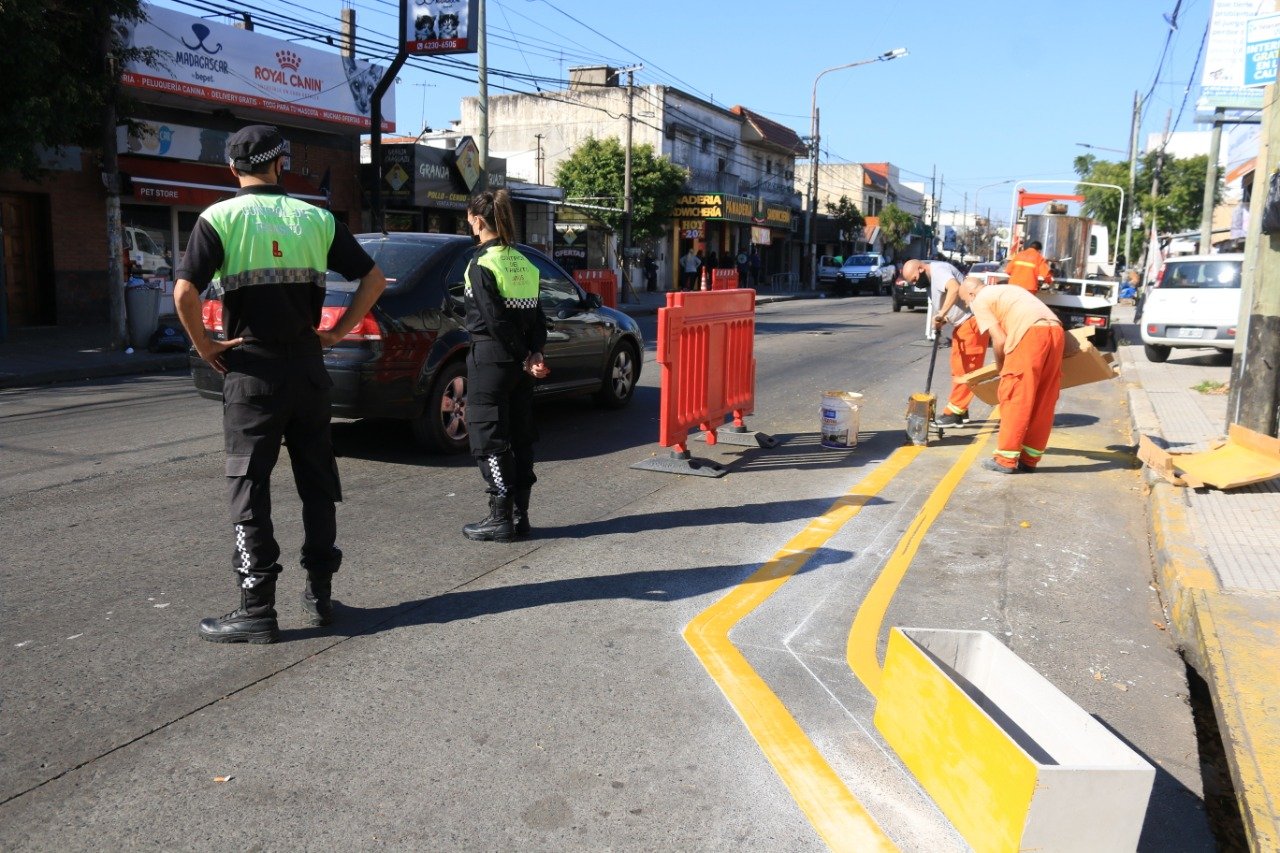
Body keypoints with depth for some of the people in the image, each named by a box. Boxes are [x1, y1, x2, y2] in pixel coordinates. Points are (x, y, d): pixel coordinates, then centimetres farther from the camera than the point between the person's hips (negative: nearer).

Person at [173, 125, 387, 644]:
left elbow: (185, 292, -16)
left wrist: (204, 346, -3)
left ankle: (257, 610, 4)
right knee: (317, 481, 12)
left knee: (249, 485, 3)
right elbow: (374, 279, 5)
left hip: (252, 368, -3)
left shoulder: (221, 217, -4)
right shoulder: (316, 219, 6)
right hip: (307, 365, 3)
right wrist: (338, 331, 7)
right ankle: (320, 595, 18)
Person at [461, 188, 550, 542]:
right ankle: (519, 514, 17)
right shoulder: (524, 263, 10)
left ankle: (500, 519, 2)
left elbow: (495, 319, -16)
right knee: (520, 437, 11)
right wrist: (533, 353, -1)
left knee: (488, 438, 0)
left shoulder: (481, 265, -11)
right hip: (518, 362, 7)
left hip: (489, 358, -7)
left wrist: (524, 359, -10)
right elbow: (537, 316, 7)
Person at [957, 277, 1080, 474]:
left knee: (1015, 399, 1)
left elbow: (1000, 341, 1)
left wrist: (1000, 366, 17)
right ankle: (1029, 459, 19)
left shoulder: (980, 301, 9)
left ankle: (1006, 460, 4)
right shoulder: (1007, 289, 33)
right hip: (1056, 331, 8)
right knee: (1043, 402, 12)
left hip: (1031, 333, -8)